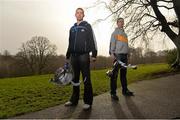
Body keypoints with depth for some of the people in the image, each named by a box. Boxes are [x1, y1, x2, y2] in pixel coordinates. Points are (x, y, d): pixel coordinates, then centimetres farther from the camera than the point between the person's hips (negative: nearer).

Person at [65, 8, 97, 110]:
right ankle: (74, 100, 19)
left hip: (84, 55, -5)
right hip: (74, 56, 5)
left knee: (86, 79, -5)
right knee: (75, 78, 9)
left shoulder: (87, 26, 5)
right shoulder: (72, 28, 20)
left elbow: (92, 40, -3)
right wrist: (68, 56, 18)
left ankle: (88, 101, 2)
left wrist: (94, 54, -12)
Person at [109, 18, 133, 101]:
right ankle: (113, 92, -7)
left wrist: (127, 54, 16)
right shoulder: (115, 32, 7)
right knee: (115, 74, -9)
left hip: (124, 55, 7)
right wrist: (112, 52, -17)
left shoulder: (125, 34, 25)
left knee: (123, 73, 10)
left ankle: (125, 90, 17)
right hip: (118, 54, -6)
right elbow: (112, 42, -5)